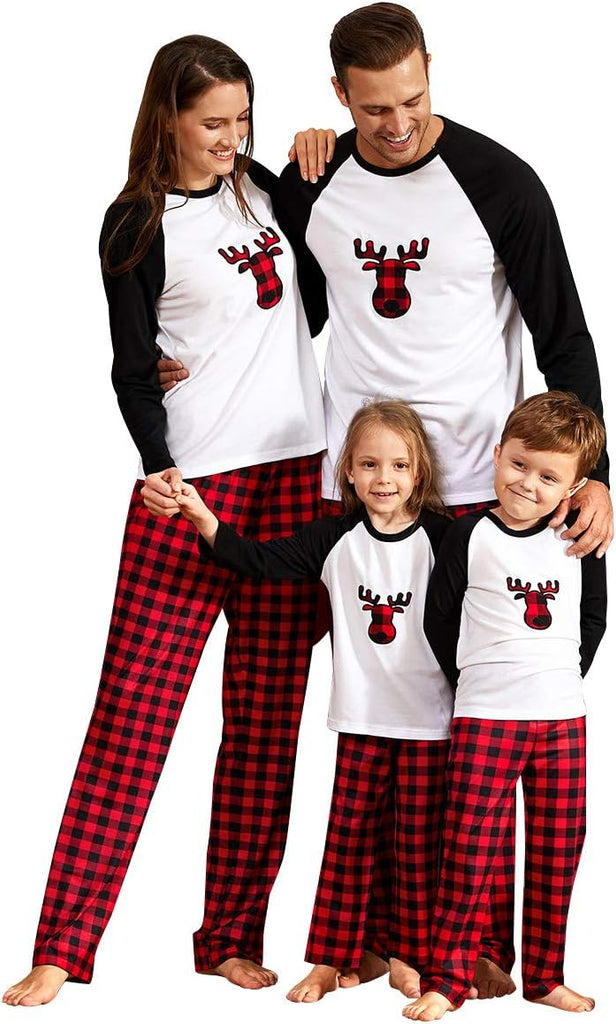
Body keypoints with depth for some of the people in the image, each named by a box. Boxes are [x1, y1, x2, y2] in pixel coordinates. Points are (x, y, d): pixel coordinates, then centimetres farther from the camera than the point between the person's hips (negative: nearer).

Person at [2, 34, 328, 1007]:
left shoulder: (261, 187, 13)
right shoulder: (137, 226, -2)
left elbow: (308, 298, 27)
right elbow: (133, 370, -6)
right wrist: (157, 466, -23)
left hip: (297, 473, 5)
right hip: (191, 484, -5)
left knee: (267, 718, 5)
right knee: (132, 712, -8)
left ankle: (233, 938, 12)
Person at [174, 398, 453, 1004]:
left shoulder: (441, 538, -6)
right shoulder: (336, 538, 0)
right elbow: (263, 561, -5)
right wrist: (203, 518, -16)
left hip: (428, 720, -2)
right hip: (362, 718, 2)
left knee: (419, 840, 5)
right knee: (349, 836, 6)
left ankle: (412, 956, 18)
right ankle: (332, 959, 14)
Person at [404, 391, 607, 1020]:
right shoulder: (471, 537, -3)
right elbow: (439, 619, 5)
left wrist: (565, 677, 9)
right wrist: (475, 679, 7)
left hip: (562, 715, 3)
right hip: (485, 716, -3)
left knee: (557, 852, 6)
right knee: (469, 850, -7)